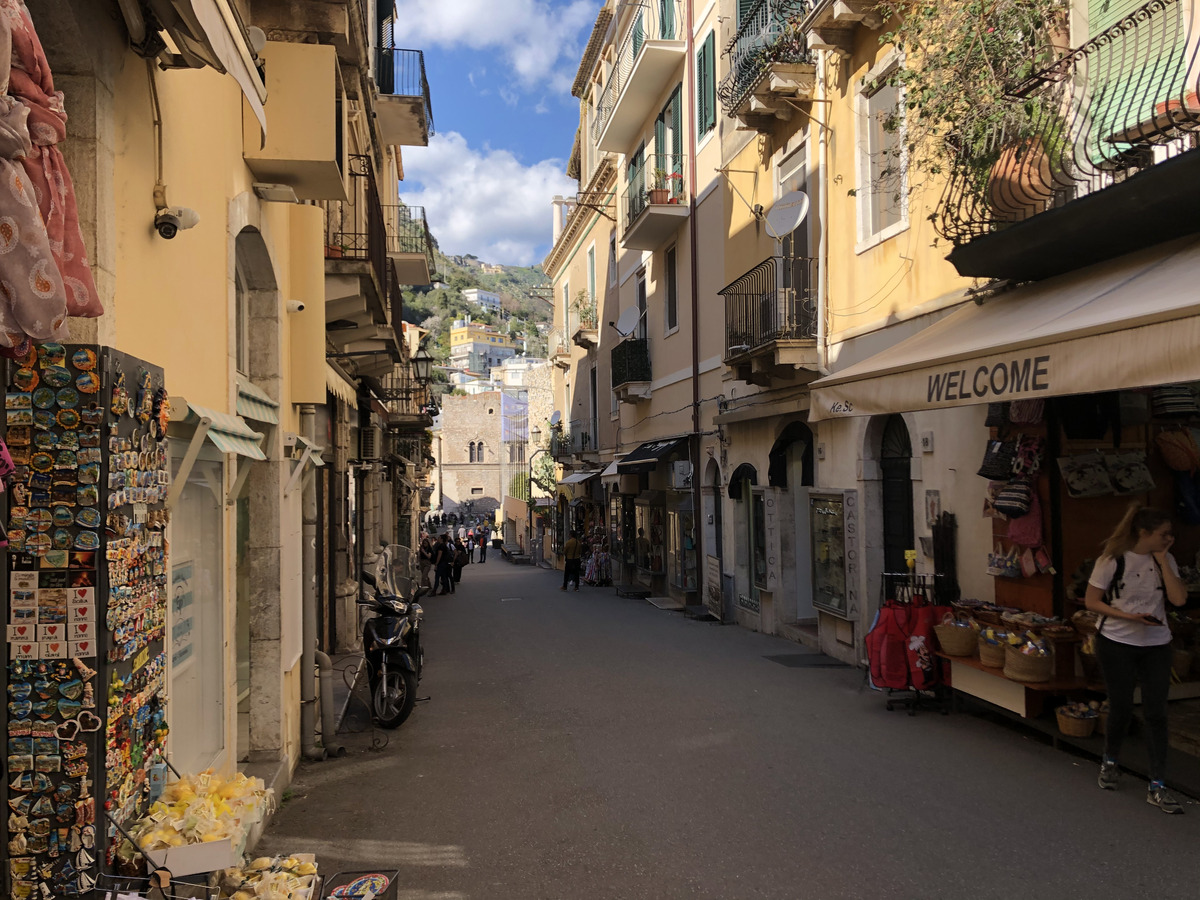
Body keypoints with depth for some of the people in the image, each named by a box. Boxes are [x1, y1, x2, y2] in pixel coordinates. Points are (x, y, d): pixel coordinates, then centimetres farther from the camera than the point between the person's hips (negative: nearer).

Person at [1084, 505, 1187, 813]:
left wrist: (1162, 559, -13)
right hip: (1117, 645, -3)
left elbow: (1179, 599, -11)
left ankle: (1157, 787, 7)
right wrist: (1129, 616, -20)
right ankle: (1110, 761, 36)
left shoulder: (1164, 560, 0)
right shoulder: (1112, 560, -12)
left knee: (1156, 713, 1)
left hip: (1157, 646, 3)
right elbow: (1092, 601, -8)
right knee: (1121, 708, 9)